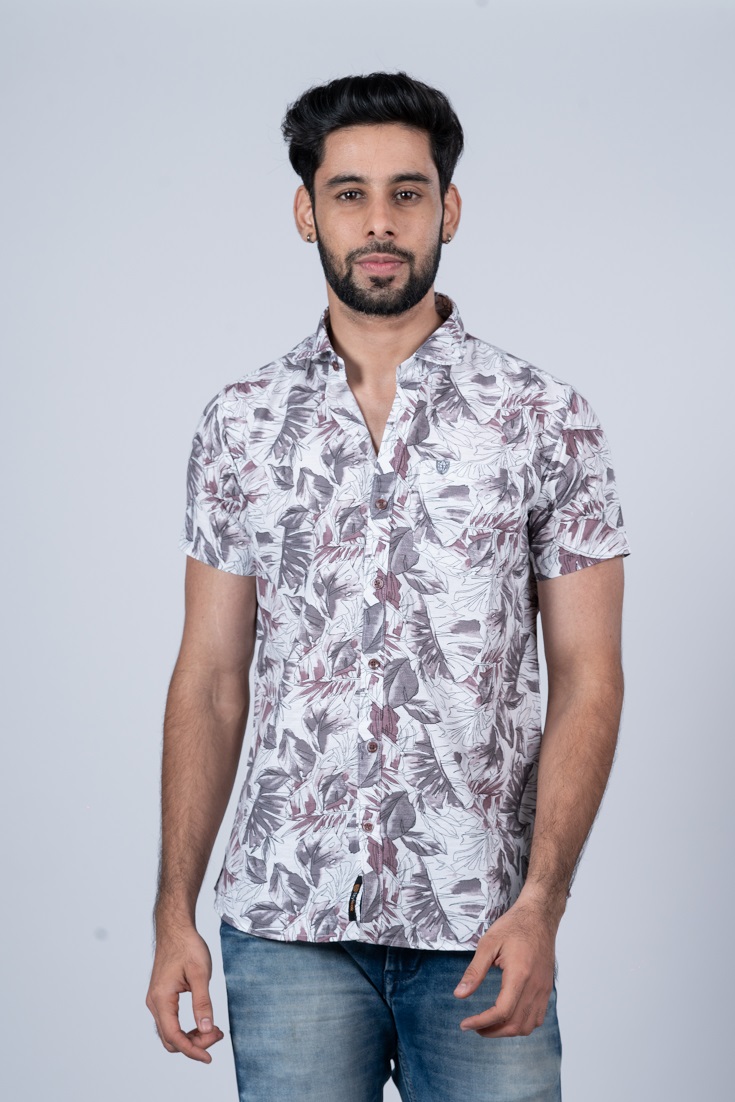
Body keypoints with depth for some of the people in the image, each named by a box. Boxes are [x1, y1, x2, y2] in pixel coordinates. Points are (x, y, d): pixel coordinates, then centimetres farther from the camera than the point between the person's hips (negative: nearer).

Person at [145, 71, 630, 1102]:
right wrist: (176, 912, 2)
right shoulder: (242, 424, 5)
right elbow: (210, 681, 7)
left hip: (480, 932, -1)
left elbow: (587, 680, -2)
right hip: (287, 923, 2)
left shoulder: (545, 419, -1)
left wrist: (540, 904, -13)